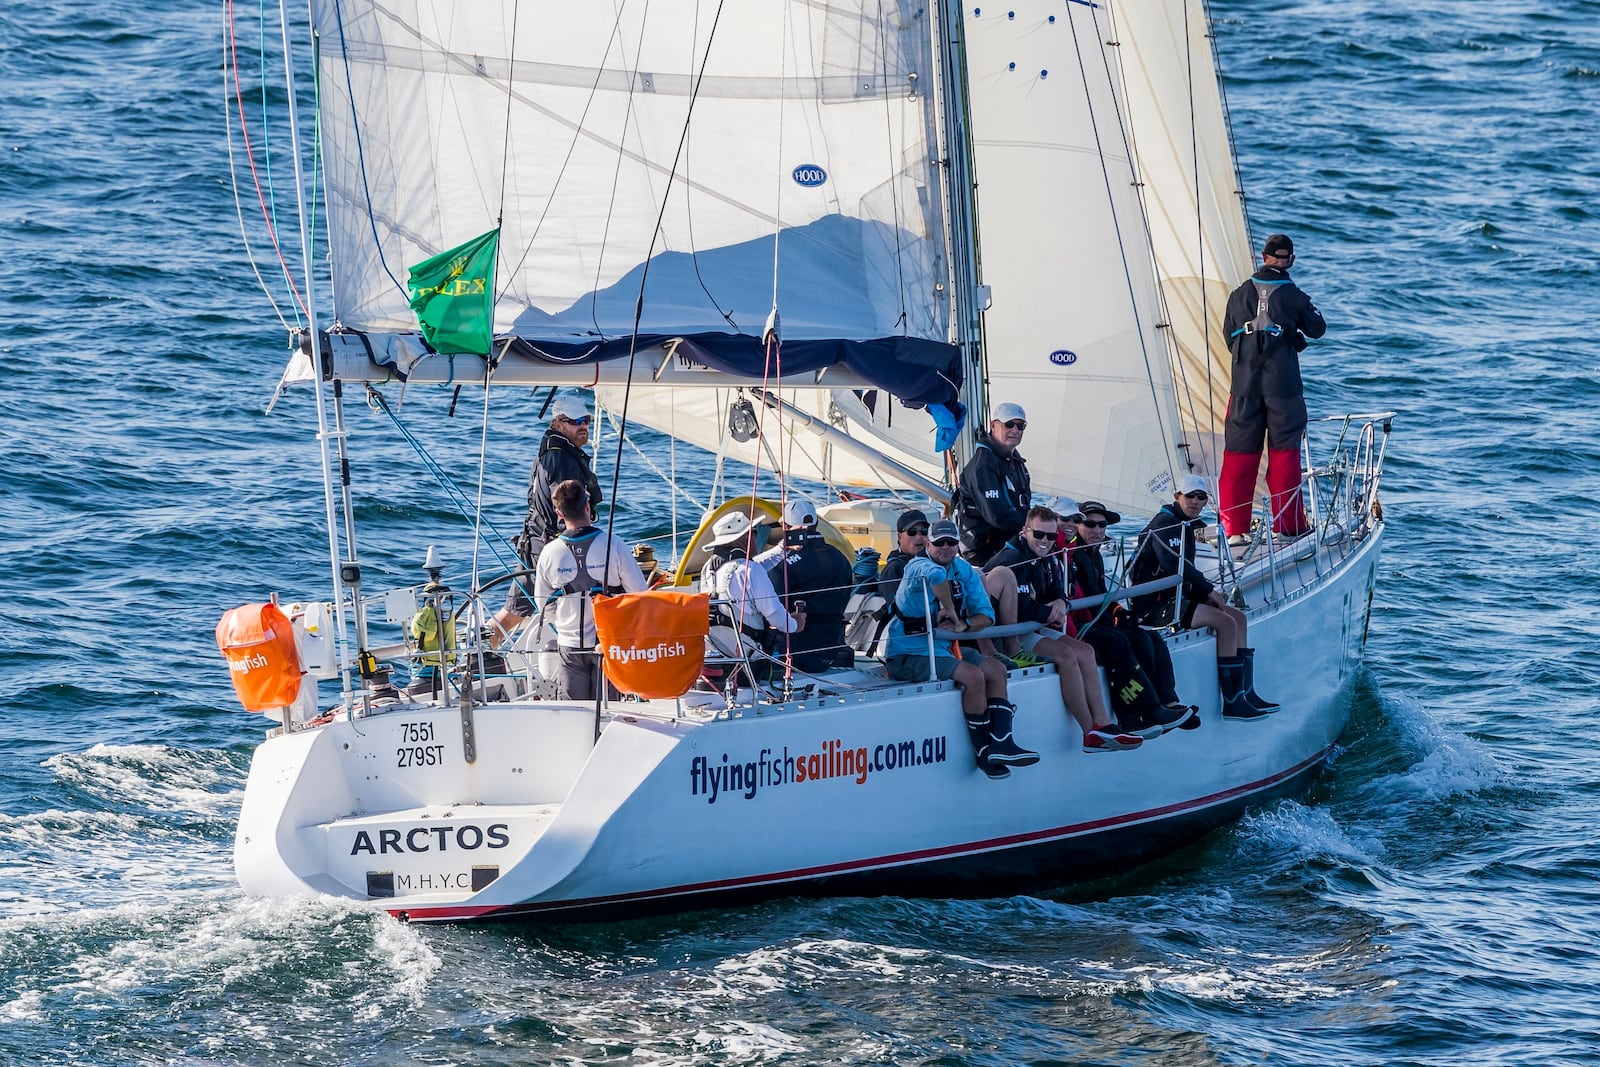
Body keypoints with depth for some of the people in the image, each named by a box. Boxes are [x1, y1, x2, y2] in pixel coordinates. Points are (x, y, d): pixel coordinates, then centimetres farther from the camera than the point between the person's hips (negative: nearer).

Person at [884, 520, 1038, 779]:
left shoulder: (965, 571, 7)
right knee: (973, 675, -23)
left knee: (996, 670, 3)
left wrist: (962, 625, -17)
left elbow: (985, 614, 2)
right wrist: (949, 610, -29)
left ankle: (1000, 744, -7)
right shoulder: (917, 566, -15)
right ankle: (984, 752, -13)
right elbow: (935, 575, -42)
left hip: (941, 649, 9)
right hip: (907, 656, -9)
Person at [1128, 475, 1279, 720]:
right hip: (1154, 604, -11)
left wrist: (1205, 593, 2)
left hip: (1174, 598, 11)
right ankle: (1232, 703, -18)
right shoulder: (1165, 523, -12)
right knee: (1226, 623, -19)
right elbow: (1173, 565, -25)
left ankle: (1246, 693, 3)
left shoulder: (1184, 525, 20)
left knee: (1238, 617, 8)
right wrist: (1208, 590, -17)